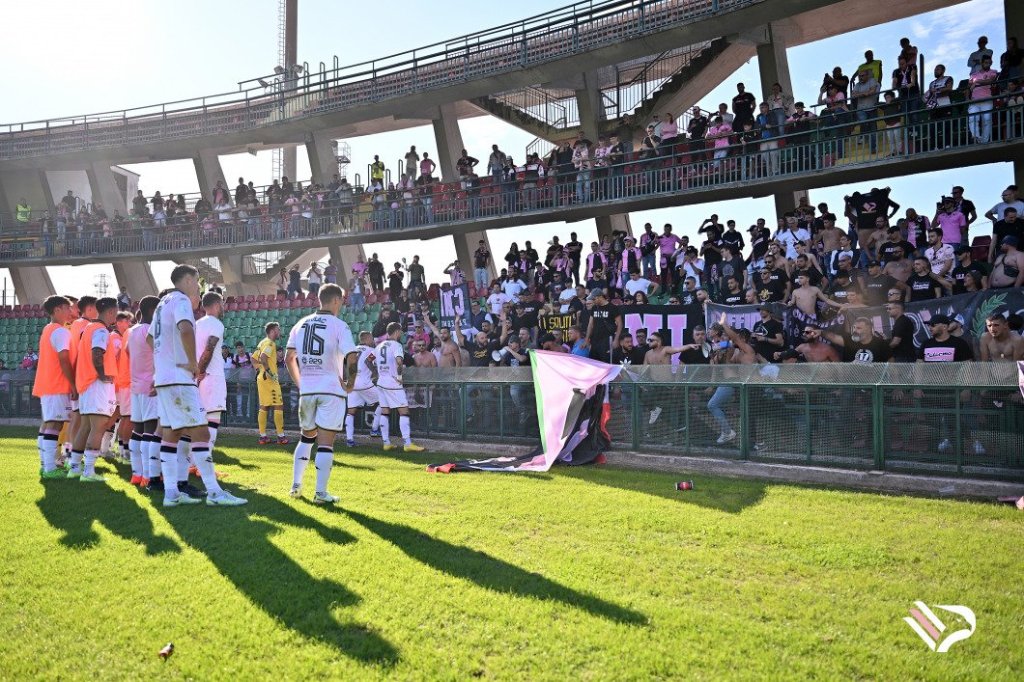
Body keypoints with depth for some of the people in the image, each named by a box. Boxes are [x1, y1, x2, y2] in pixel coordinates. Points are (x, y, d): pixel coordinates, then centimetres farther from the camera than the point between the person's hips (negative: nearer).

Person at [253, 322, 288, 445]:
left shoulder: (262, 343, 17)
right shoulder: (270, 343, -11)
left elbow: (253, 358, 22)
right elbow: (263, 357, -26)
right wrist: (268, 371, -22)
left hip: (261, 378, 9)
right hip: (270, 379, -9)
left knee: (263, 407, 10)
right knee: (278, 407, -5)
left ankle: (263, 436, 12)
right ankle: (281, 436, -4)